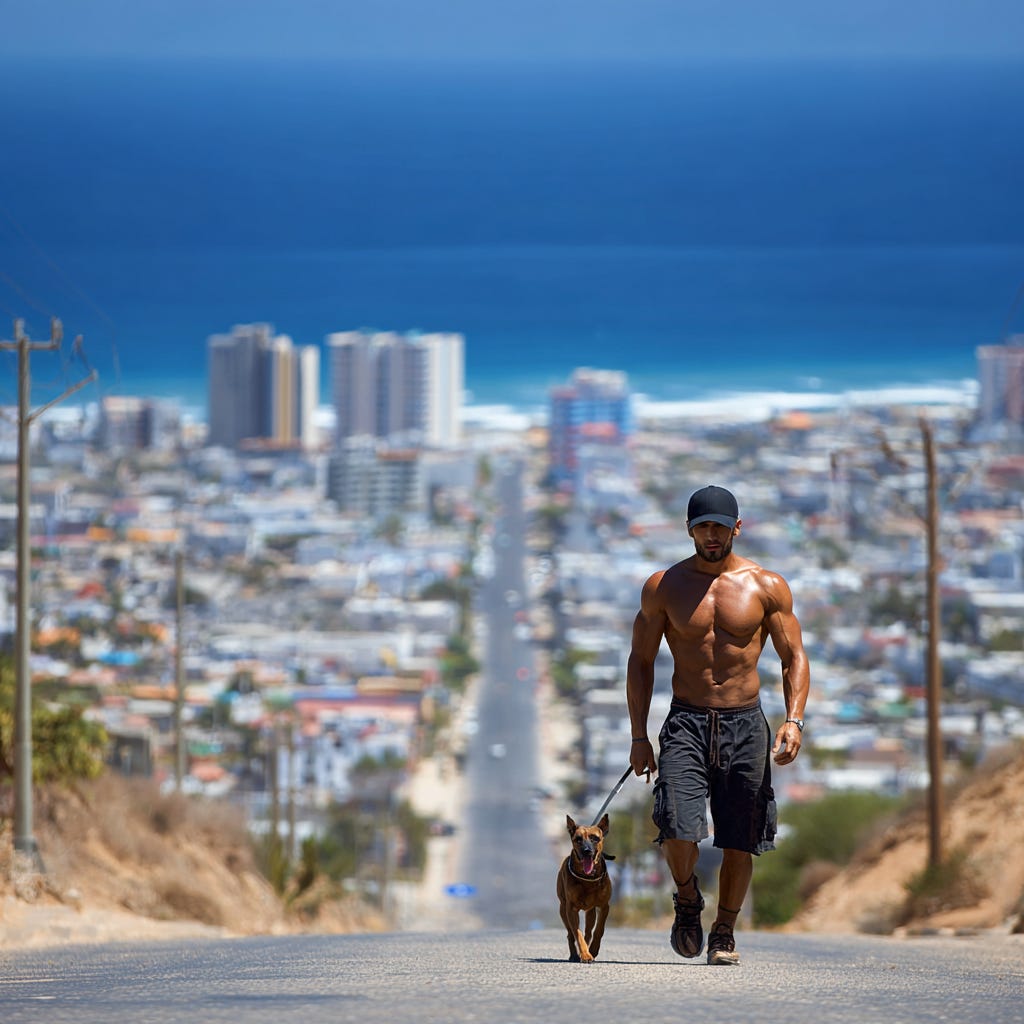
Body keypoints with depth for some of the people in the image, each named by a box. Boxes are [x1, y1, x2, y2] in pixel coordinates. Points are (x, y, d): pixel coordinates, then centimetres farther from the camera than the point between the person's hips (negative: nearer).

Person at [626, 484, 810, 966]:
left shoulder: (767, 587, 2)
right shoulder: (664, 587, 3)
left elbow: (794, 658, 5)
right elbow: (640, 660, 8)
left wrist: (793, 720, -11)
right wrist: (639, 737, 2)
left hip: (745, 726, 1)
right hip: (686, 723, -1)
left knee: (739, 842, 3)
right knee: (678, 831, -18)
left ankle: (724, 932, 22)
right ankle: (687, 899, 12)